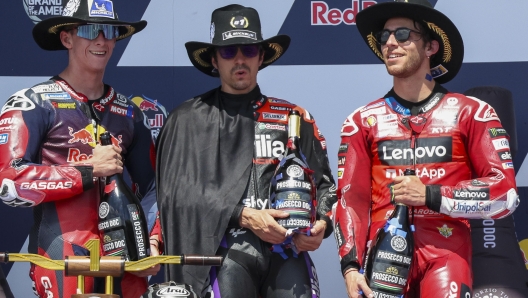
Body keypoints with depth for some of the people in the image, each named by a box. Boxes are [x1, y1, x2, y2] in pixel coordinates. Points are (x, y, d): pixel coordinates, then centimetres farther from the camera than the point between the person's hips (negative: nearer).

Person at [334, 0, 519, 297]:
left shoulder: (471, 113, 4)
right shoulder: (363, 122, 9)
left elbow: (505, 191, -2)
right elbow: (351, 198, 5)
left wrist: (431, 196, -10)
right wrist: (351, 266, -7)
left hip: (446, 254, -2)